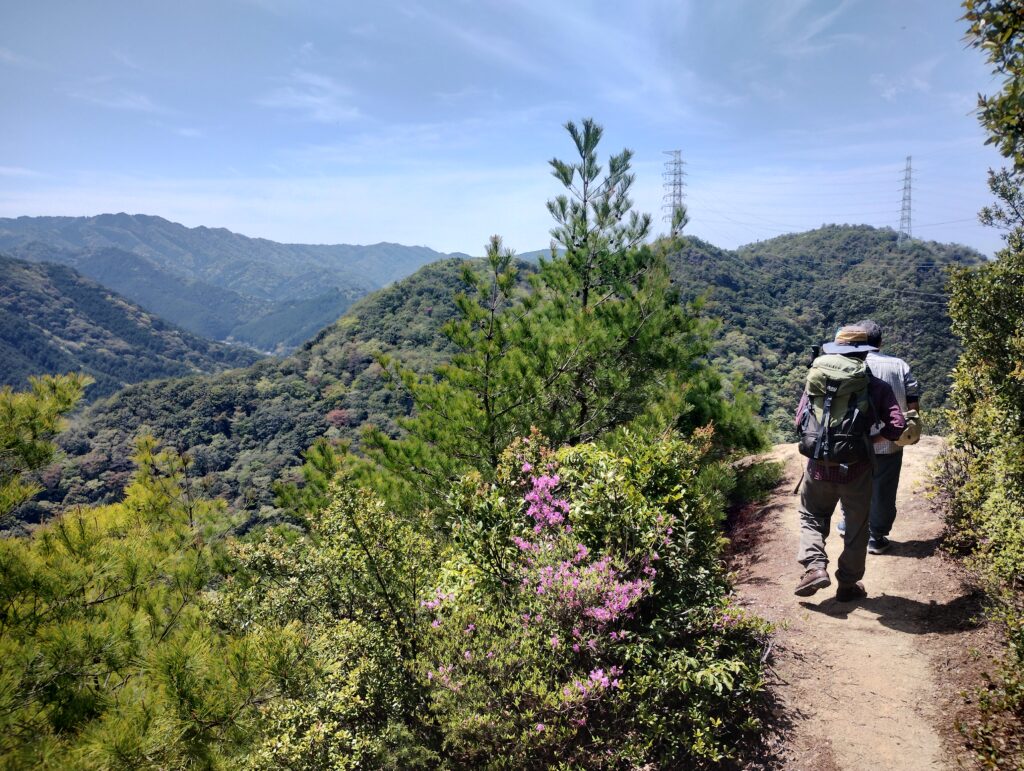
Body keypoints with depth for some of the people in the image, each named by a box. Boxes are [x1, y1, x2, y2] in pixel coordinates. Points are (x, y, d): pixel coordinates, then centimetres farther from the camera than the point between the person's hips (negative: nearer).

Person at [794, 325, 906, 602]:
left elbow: (800, 420, 5)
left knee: (811, 516, 21)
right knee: (856, 527, 16)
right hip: (856, 468, -1)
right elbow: (896, 427, -7)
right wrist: (869, 439, 9)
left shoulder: (816, 378, 2)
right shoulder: (876, 386, -3)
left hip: (819, 466, 1)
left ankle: (815, 567, 2)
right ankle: (848, 584, 25)